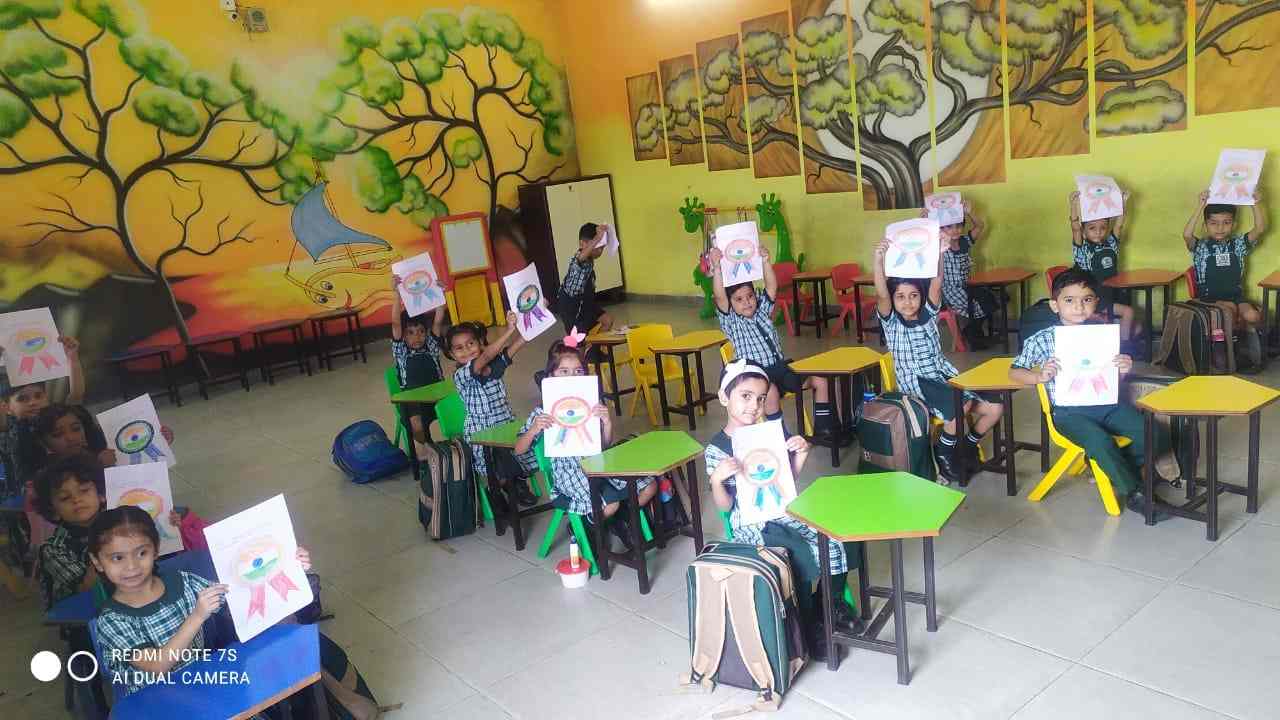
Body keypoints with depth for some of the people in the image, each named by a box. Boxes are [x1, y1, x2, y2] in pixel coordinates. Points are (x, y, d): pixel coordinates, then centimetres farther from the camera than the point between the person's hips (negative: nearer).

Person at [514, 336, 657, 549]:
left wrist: (607, 423, -12)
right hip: (569, 470, -5)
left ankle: (617, 521, 22)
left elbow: (606, 444, 8)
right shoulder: (544, 412, -5)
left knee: (649, 487, -3)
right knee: (610, 505, -27)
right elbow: (519, 449, -2)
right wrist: (533, 430, -21)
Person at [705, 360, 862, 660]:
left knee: (840, 539, -13)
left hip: (787, 509, 5)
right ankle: (808, 624, -5)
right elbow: (725, 505, -7)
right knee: (802, 555, -28)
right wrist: (716, 480, -27)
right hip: (752, 522, -5)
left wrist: (800, 455, -4)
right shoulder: (717, 449, -8)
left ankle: (830, 602, 13)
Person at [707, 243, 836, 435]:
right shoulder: (730, 321, 0)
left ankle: (823, 426, 7)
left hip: (780, 367, 6)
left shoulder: (762, 310, 14)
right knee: (771, 391, -38)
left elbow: (772, 286, 0)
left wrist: (765, 261, -14)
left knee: (820, 380, -4)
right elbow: (719, 296, -17)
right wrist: (716, 268, -28)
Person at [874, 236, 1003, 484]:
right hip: (915, 384, -5)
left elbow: (936, 283, -11)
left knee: (994, 407, -8)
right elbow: (881, 294, -24)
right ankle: (943, 453, -6)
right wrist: (879, 260, -40)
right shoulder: (890, 321, -3)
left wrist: (939, 254, -28)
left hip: (945, 375, 5)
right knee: (962, 402, -30)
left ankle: (968, 445, 19)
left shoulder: (928, 314, 6)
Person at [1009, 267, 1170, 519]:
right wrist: (1040, 377, -17)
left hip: (1107, 404, 4)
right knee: (1100, 441, -29)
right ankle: (1132, 492, -6)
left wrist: (1124, 369, -9)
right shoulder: (1042, 340, -5)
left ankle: (1118, 470, 17)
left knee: (1152, 436, -12)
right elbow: (1014, 372, 2)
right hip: (1069, 411, -4)